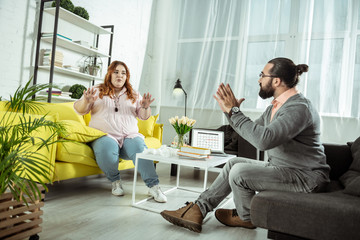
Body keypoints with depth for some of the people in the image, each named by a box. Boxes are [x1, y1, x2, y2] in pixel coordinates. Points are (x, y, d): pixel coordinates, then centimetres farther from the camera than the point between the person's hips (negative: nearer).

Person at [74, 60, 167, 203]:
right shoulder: (97, 91, 16)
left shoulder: (134, 95, 21)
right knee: (106, 150, -36)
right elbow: (79, 110, 9)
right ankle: (115, 181, -10)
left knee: (140, 149, -32)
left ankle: (153, 186, -31)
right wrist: (86, 101, -14)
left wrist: (145, 107, -9)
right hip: (105, 135, -1)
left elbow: (144, 116, 15)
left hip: (130, 136, 2)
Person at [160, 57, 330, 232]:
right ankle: (198, 209, 5)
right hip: (281, 167, 10)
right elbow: (253, 131, 16)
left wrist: (235, 111, -29)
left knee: (239, 172, -21)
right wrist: (229, 111, 4)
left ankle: (246, 218, 8)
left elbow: (264, 140, -37)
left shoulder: (299, 108, -24)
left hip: (305, 176, -10)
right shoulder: (275, 106, 8)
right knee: (234, 163, 4)